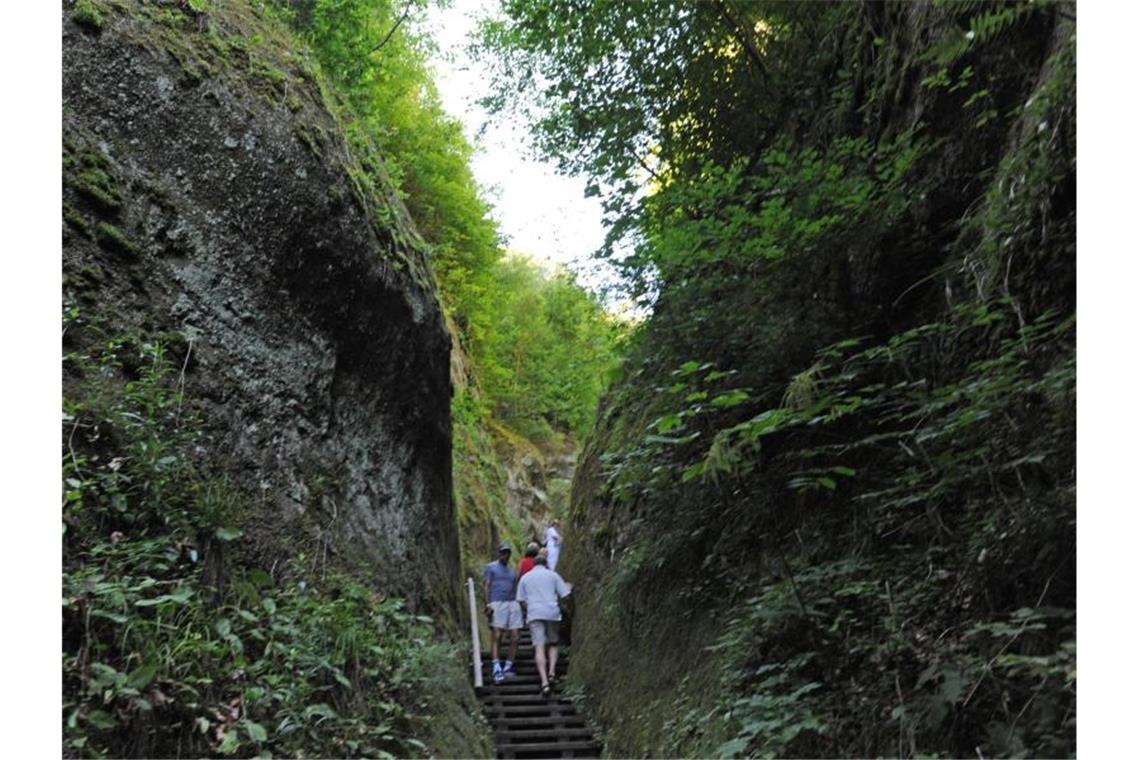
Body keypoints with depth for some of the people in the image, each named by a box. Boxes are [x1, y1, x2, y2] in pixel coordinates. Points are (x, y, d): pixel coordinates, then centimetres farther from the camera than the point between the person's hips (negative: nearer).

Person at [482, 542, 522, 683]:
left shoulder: (512, 571, 25)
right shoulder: (490, 567, 10)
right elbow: (486, 586, 0)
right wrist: (488, 604, -11)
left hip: (513, 604, 5)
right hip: (497, 604, -5)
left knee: (515, 638, -3)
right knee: (496, 636, -13)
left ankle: (508, 667, 5)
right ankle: (496, 669, -18)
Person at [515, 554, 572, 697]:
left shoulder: (525, 578, 14)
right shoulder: (553, 575, 9)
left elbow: (521, 600, 12)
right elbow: (565, 595, 4)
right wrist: (569, 587, 25)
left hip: (534, 614, 0)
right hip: (552, 612, 0)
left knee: (539, 647, -7)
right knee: (553, 643, 17)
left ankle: (544, 681, -19)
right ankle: (551, 671, -2)